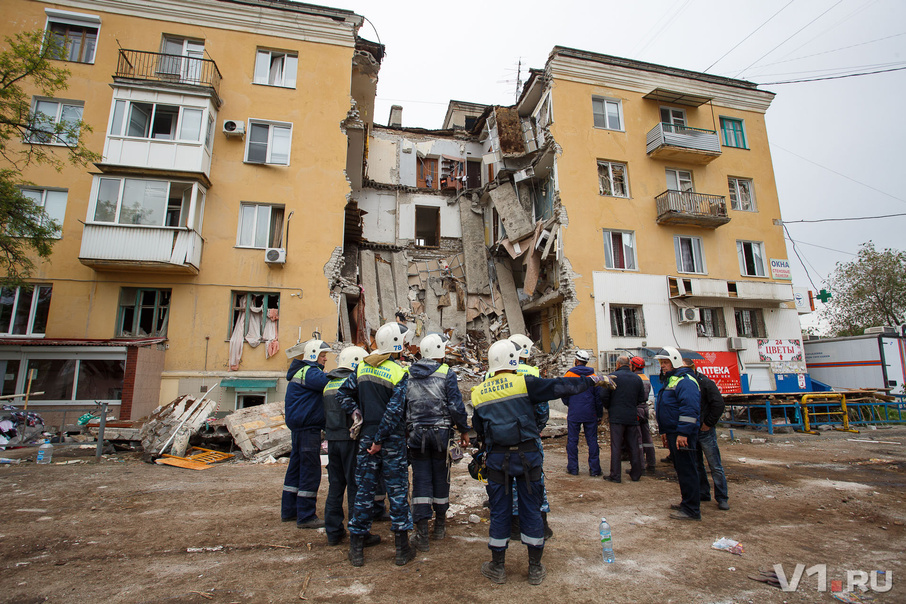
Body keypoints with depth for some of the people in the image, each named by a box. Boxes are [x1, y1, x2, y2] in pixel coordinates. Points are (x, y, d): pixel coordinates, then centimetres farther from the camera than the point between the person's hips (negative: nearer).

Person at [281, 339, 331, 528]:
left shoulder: (304, 371, 19)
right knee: (310, 470, -5)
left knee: (296, 467, 18)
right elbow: (328, 382, -30)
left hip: (299, 427, 11)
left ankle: (289, 511, 29)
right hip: (308, 428, -11)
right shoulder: (308, 372, -15)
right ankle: (306, 516, 2)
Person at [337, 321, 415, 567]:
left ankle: (356, 549, 22)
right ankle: (402, 549, 18)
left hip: (366, 436, 4)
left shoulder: (362, 367, 3)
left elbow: (342, 393, 8)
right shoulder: (400, 373, -13)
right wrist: (380, 440, -13)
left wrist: (355, 412, 7)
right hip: (392, 440, -4)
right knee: (398, 491, 8)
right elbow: (394, 411, -19)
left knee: (364, 490, 13)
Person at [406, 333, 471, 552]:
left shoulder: (408, 375, 2)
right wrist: (464, 431, 0)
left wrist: (405, 431, 17)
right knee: (441, 478, 13)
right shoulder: (446, 374, -9)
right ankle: (440, 524, 28)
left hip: (416, 433, 2)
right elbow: (456, 406, -11)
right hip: (441, 433, -2)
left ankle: (421, 532, 4)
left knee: (421, 479, 6)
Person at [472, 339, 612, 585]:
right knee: (531, 509, 12)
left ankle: (498, 567, 25)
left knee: (499, 511, 13)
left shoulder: (478, 393, 0)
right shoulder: (525, 383, -12)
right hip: (527, 455, -2)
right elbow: (560, 387, -9)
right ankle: (535, 569, 25)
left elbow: (478, 429, 10)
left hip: (497, 458, 2)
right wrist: (592, 380, 2)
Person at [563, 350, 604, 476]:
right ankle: (594, 469, 11)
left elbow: (564, 395, 1)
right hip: (590, 414, 2)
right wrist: (599, 414, 12)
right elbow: (599, 397, 4)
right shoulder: (593, 376, 2)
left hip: (574, 414, -2)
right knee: (592, 440, 8)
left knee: (572, 440, 6)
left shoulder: (569, 374, -5)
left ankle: (573, 468, 10)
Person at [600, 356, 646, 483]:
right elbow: (641, 399, 11)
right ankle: (636, 474, 20)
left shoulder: (613, 376, -8)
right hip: (632, 417, 4)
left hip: (616, 416, -4)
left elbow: (605, 396, -7)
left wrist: (609, 408, 11)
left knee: (616, 446, -1)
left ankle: (615, 475, 0)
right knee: (634, 445, 12)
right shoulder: (637, 378, 6)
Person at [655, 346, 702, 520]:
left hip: (683, 435, -10)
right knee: (680, 468, 17)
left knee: (686, 470, -4)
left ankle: (691, 509, 3)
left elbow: (690, 408, -24)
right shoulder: (668, 381, 18)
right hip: (672, 433, 10)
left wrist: (683, 433, -26)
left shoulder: (684, 381, -15)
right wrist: (663, 431, 24)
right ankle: (688, 503, 29)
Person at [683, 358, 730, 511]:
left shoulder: (705, 382, -9)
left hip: (704, 431, -5)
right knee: (696, 465, 13)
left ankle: (722, 498, 12)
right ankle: (702, 494, 24)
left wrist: (708, 423, -11)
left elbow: (719, 404, -13)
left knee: (715, 465, 2)